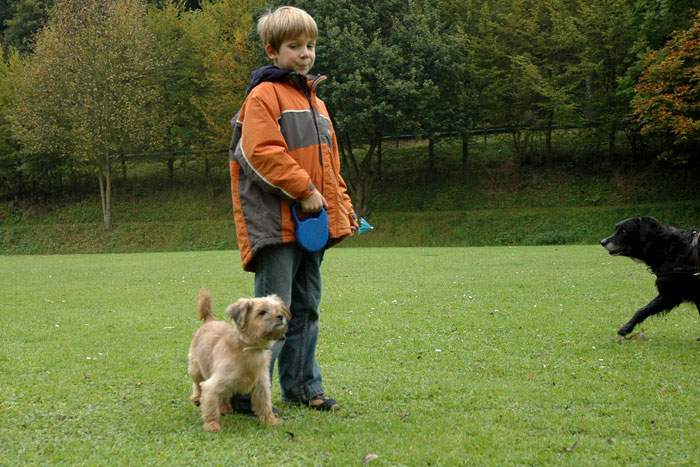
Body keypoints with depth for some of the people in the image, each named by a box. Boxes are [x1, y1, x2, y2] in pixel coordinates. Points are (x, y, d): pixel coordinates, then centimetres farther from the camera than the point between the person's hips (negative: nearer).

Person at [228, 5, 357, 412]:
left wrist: (343, 207, 19)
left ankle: (302, 386, 23)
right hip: (276, 222, -9)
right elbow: (264, 153, -19)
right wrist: (303, 189, -19)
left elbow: (329, 162, 25)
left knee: (307, 308, 14)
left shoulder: (314, 100, 20)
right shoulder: (263, 96, -7)